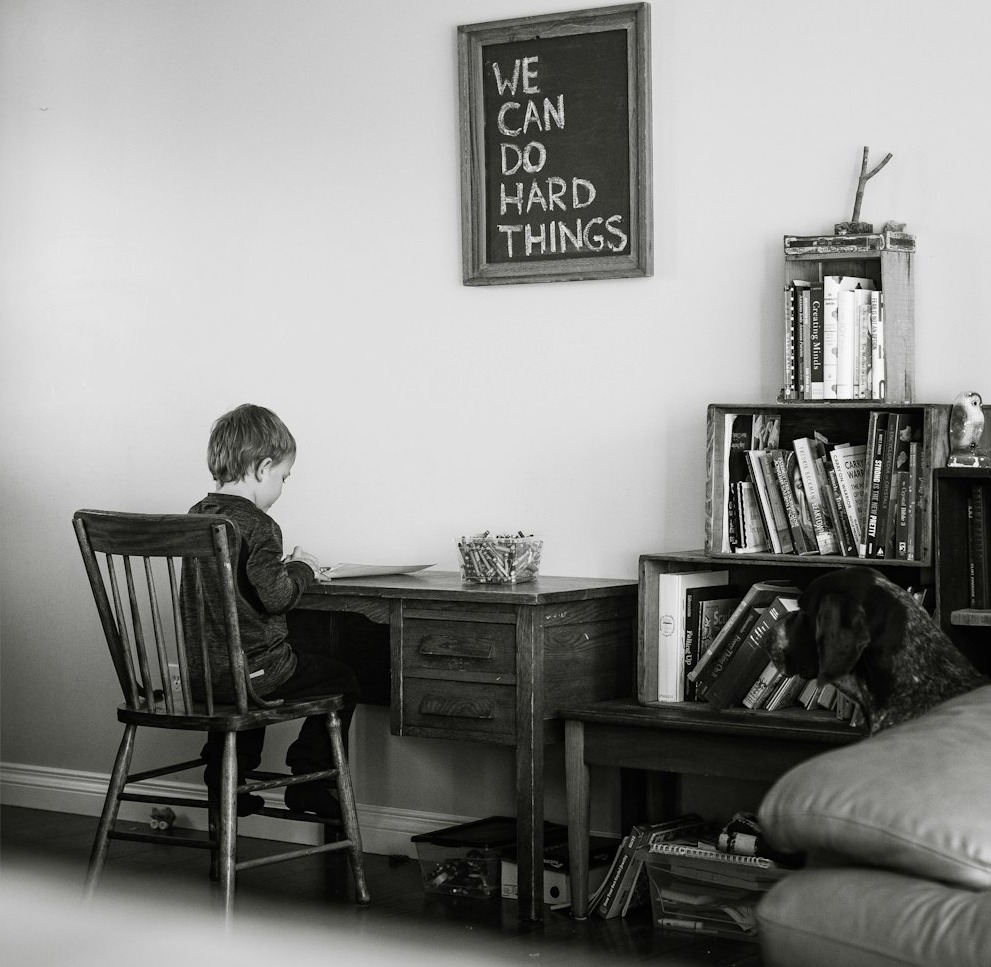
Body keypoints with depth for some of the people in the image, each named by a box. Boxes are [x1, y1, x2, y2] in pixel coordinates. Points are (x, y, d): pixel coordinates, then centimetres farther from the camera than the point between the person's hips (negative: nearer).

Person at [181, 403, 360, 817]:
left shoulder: (197, 515, 7)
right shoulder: (256, 526, -18)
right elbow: (275, 596, -22)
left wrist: (283, 565, 16)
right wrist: (301, 569, -4)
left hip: (200, 669, 8)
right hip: (251, 669, -8)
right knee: (340, 680, 9)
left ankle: (225, 781, 38)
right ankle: (308, 781, 10)